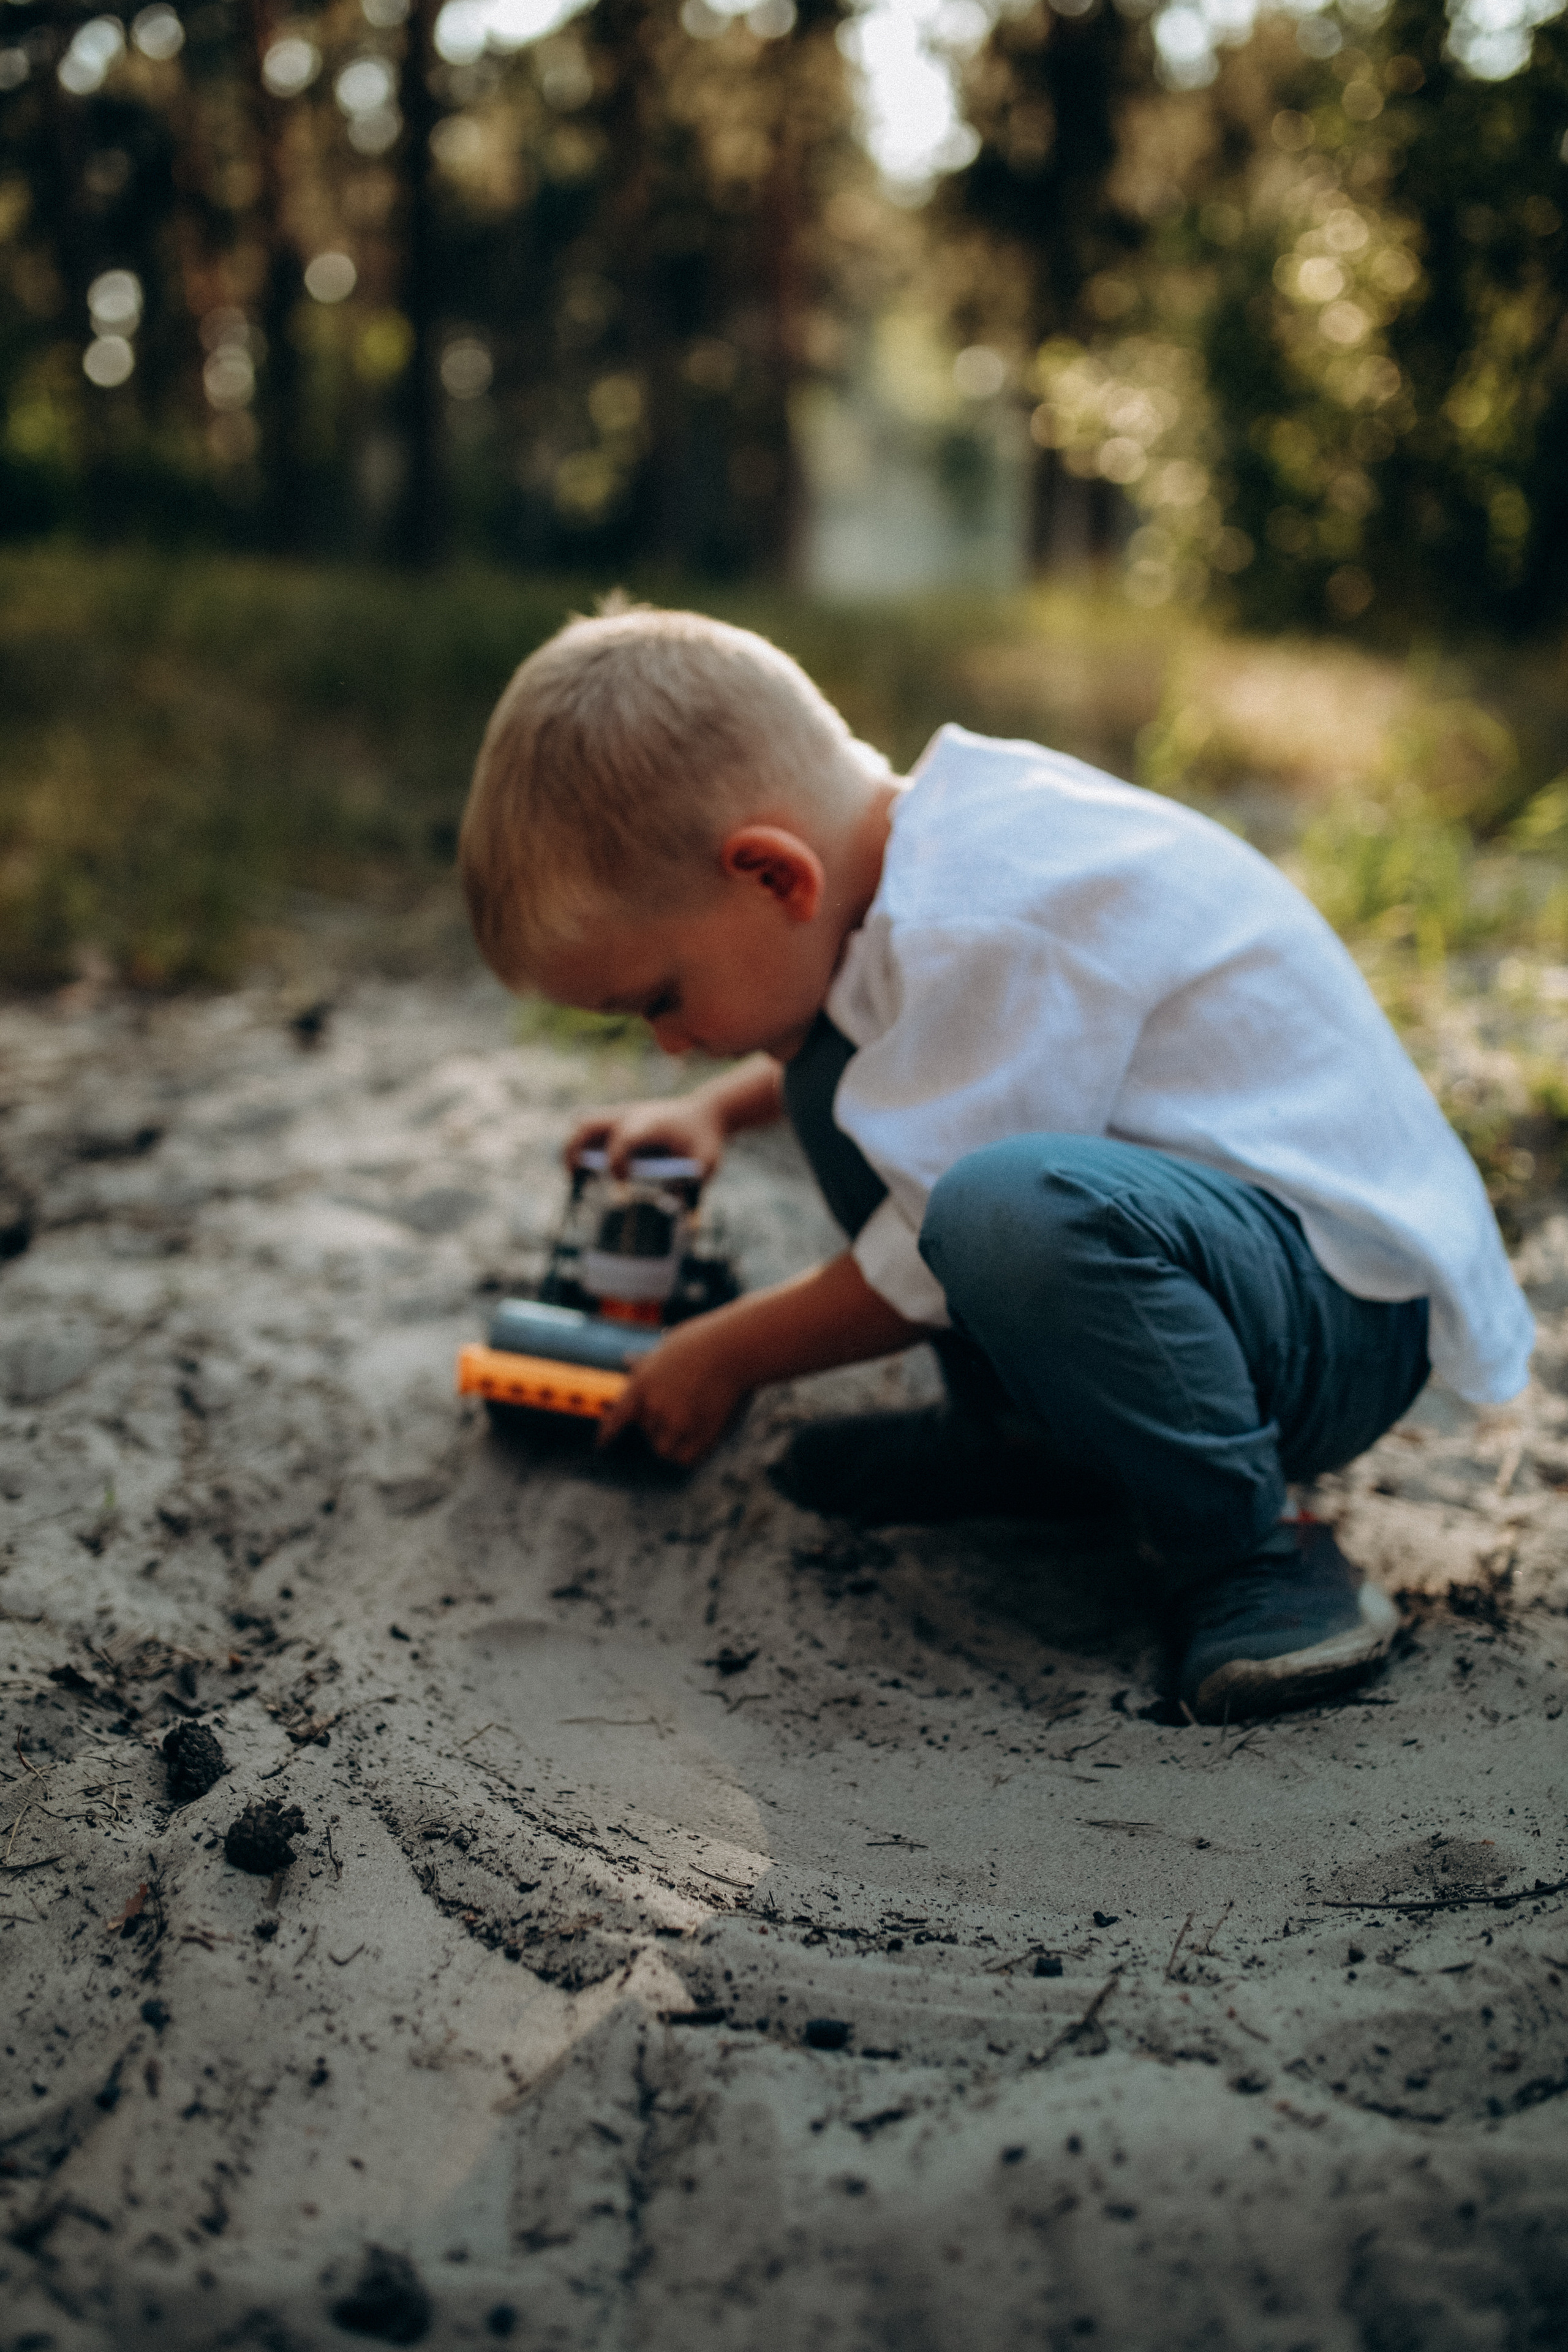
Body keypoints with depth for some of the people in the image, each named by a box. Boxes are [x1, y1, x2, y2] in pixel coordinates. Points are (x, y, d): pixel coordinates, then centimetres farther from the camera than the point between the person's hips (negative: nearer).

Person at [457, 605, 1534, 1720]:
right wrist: (715, 1109, 19)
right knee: (831, 1057, 8)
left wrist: (726, 1355, -3)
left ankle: (1251, 1555, -17)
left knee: (1013, 1211, -41)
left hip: (1344, 1309, -10)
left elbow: (925, 1275, -19)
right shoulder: (935, 825, 1)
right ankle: (1022, 1435, 12)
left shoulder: (989, 926, -28)